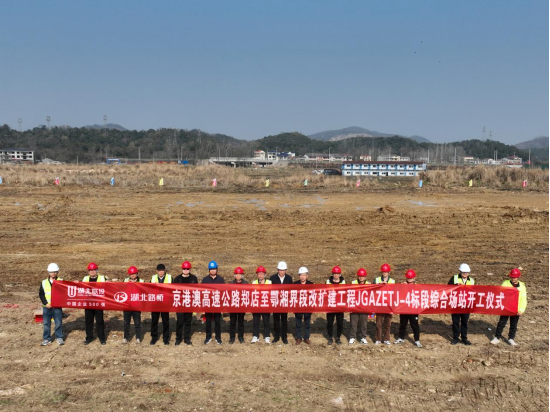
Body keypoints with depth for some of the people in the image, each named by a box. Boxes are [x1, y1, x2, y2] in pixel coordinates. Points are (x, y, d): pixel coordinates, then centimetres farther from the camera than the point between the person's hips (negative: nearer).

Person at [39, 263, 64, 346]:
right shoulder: (44, 282, 4)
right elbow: (41, 294, 4)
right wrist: (45, 303, -7)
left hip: (57, 306, -1)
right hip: (46, 306, 2)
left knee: (58, 323, 4)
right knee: (46, 323, 7)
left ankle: (59, 338, 17)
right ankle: (47, 339, 18)